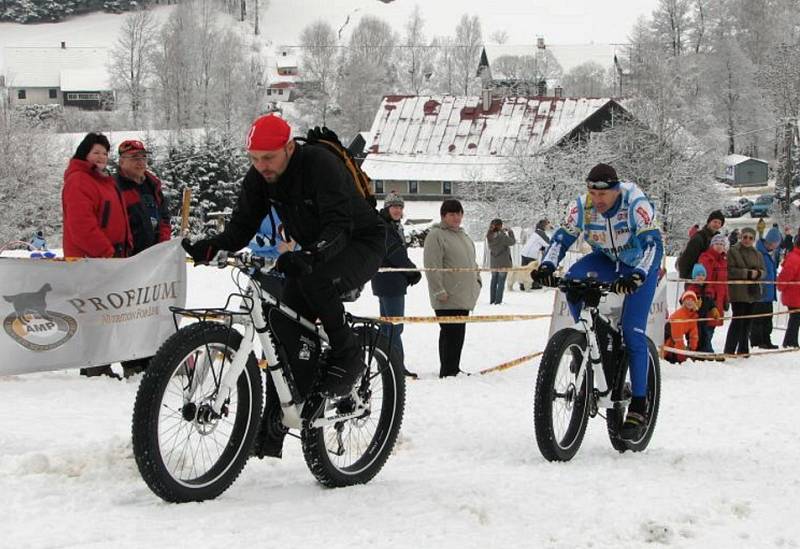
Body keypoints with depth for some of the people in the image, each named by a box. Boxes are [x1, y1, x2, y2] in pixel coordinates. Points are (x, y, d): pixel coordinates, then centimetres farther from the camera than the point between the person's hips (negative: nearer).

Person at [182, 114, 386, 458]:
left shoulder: (320, 165, -29)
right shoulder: (259, 178, -8)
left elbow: (339, 226, -37)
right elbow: (241, 227, -10)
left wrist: (310, 256, -55)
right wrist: (210, 247, -31)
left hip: (360, 242, -7)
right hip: (313, 253, 7)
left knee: (315, 281, -37)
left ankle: (347, 358, -18)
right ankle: (274, 424, -4)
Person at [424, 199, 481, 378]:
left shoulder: (463, 235, 19)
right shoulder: (436, 235, -10)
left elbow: (471, 262, 29)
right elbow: (432, 266, -17)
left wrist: (477, 281, 17)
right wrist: (439, 291, -21)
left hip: (464, 296, 9)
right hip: (447, 298, -9)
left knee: (459, 333, 12)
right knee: (450, 333, -10)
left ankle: (454, 369, 20)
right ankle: (447, 372, -6)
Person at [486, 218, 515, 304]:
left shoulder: (489, 236, -2)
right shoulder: (501, 236, -22)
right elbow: (512, 241, -15)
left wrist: (503, 232, 8)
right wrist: (510, 232, -2)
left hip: (493, 263, 6)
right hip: (503, 262, -6)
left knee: (494, 280, 17)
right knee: (501, 281, 2)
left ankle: (492, 300, 21)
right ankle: (498, 300, 1)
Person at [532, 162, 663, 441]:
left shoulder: (636, 204, -30)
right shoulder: (582, 206, -19)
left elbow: (653, 244, -36)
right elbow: (562, 237, -16)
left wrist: (636, 276, -52)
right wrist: (547, 266, -35)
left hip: (641, 265, -4)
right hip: (607, 259, 4)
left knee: (632, 332, -14)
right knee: (572, 279, -28)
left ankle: (638, 406, -8)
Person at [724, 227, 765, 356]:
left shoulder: (757, 254, 14)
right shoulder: (733, 252, -3)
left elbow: (763, 270, 13)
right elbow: (730, 270, -12)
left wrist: (757, 273, -10)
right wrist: (747, 273, -18)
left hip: (753, 292, 6)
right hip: (738, 291, -6)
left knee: (748, 322, 10)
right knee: (738, 320, -10)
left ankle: (743, 349, 18)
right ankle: (730, 350, -8)